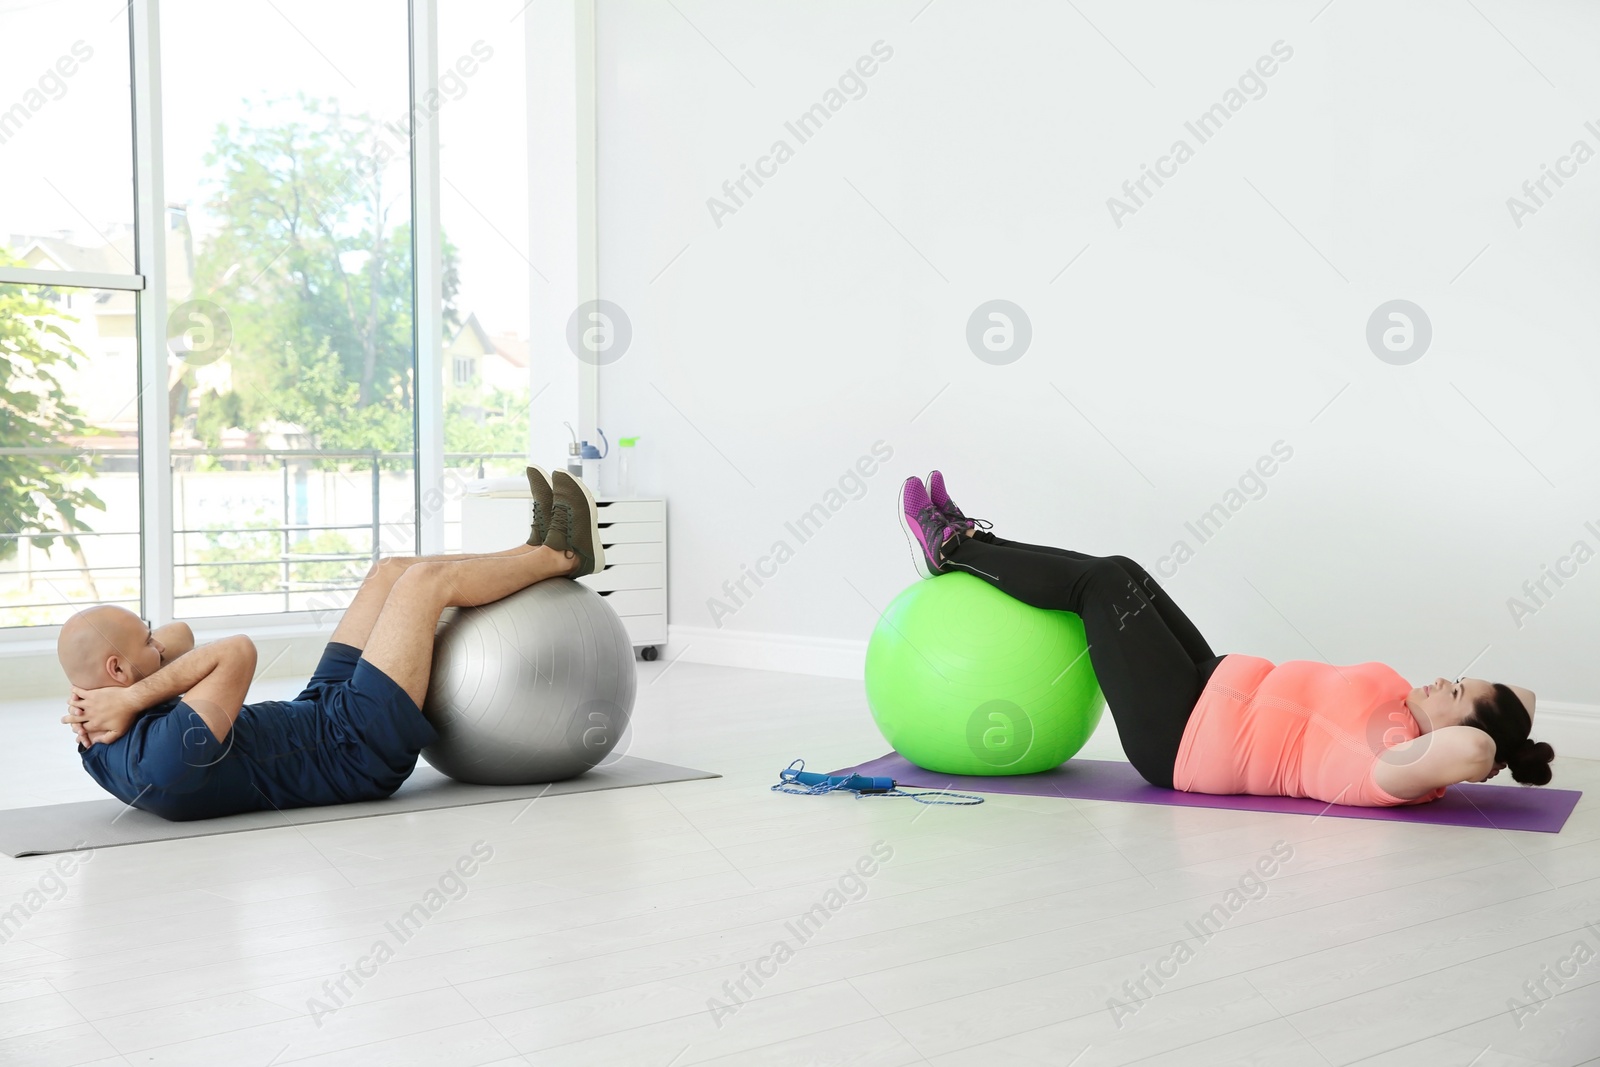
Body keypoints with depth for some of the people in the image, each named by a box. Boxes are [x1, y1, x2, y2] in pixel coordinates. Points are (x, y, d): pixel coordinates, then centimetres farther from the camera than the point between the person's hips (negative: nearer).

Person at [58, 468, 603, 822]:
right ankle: (564, 556, 21)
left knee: (391, 572, 13)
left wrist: (112, 694, -12)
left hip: (316, 714, 10)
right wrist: (132, 699, -33)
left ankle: (537, 550, 31)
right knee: (425, 580, -4)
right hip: (355, 750, -10)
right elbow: (238, 652, -36)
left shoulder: (101, 741, -4)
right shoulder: (159, 760, -35)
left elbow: (179, 635, 3)